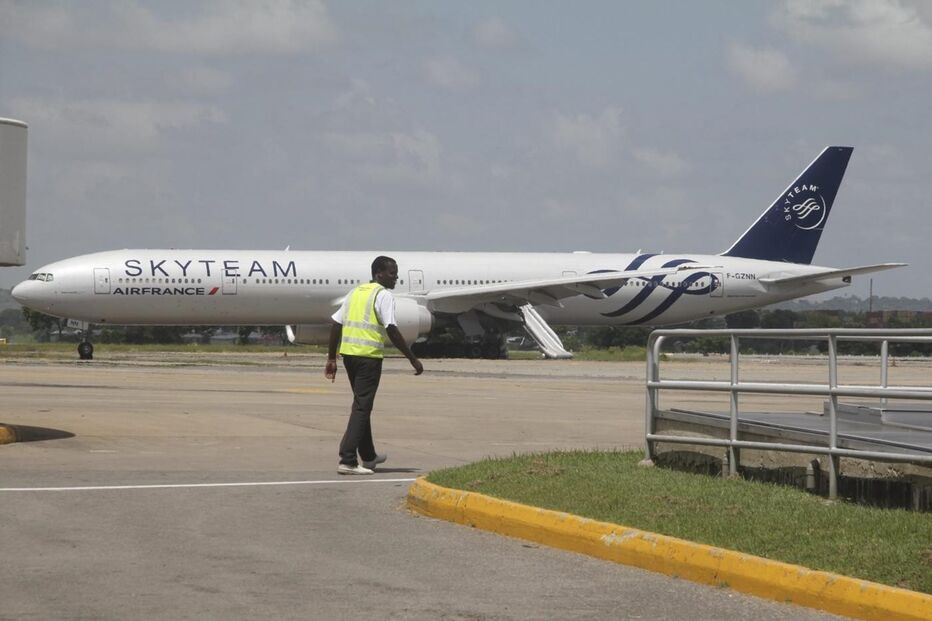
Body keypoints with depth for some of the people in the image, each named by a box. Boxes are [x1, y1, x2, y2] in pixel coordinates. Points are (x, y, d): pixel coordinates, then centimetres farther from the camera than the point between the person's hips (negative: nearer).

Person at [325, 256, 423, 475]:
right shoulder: (384, 295, -7)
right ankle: (348, 461, -10)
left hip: (348, 352, 8)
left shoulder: (355, 292, 16)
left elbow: (336, 324, 14)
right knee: (361, 407, -5)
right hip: (369, 356, -8)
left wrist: (332, 358, 18)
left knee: (362, 404, 20)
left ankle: (368, 456, 31)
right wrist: (413, 359, -12)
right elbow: (392, 331, -16)